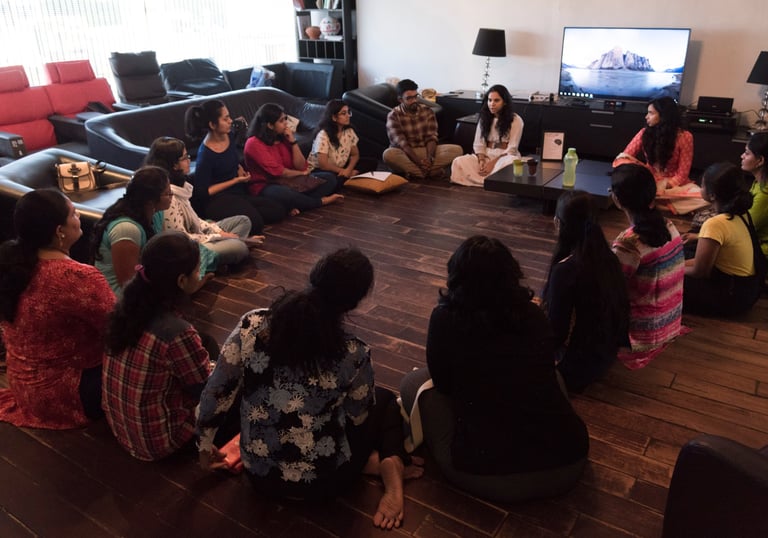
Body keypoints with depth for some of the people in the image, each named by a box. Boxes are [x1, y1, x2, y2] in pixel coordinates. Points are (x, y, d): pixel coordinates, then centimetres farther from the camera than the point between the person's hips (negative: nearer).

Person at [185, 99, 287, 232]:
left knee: (279, 212, -7)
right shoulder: (205, 155, -19)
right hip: (217, 200, -8)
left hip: (239, 193, 8)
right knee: (255, 223, -32)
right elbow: (203, 192, -15)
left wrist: (240, 170, 3)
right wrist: (236, 180, -14)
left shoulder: (230, 135, 2)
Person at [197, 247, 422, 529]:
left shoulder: (252, 324, -17)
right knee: (384, 400, 25)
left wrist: (205, 445, 12)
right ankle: (391, 469, 2)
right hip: (321, 481, -2)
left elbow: (216, 392, -7)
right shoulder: (353, 355, -22)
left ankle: (375, 463, 9)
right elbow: (358, 418, -4)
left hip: (260, 474, 3)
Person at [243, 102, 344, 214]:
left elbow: (301, 166, 4)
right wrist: (302, 173, -2)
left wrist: (293, 142, -6)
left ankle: (297, 205, -28)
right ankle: (321, 201, -15)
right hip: (266, 187, -7)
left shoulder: (283, 138, 8)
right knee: (285, 194, -43)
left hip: (291, 181, 7)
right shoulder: (254, 143, -12)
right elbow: (278, 172, -16)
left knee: (330, 179, -4)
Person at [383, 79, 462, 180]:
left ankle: (415, 171, -28)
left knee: (456, 149, -19)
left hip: (426, 151, 3)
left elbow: (431, 138, -5)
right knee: (388, 154, -37)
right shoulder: (393, 116, -7)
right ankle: (432, 171, -31)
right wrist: (418, 161, -30)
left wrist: (429, 158, -25)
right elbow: (401, 143, -17)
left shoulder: (427, 111, 4)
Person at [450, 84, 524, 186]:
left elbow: (512, 149, -7)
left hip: (505, 156, -3)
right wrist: (482, 161, -14)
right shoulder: (484, 118, 12)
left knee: (509, 163, -42)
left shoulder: (516, 120, -2)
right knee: (458, 161, -25)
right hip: (486, 156, 4)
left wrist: (493, 162, -18)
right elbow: (478, 144, 6)